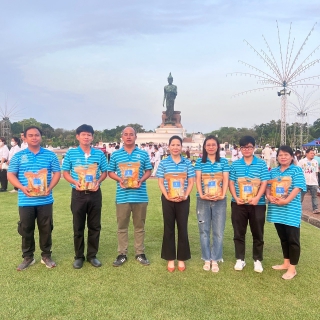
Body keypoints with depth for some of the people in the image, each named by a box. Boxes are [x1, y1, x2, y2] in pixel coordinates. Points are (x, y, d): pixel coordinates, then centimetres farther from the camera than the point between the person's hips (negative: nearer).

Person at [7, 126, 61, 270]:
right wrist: (22, 187, -15)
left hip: (45, 200, 0)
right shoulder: (18, 156, 4)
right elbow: (11, 175, 2)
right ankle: (28, 257, 24)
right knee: (26, 229, 9)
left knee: (46, 229, 8)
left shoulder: (50, 155, 5)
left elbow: (57, 173, 4)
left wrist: (50, 187, -13)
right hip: (26, 200, 0)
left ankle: (46, 256, 23)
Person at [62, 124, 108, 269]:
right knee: (78, 227, 8)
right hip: (78, 194, -1)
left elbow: (104, 172, 8)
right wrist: (75, 182, -15)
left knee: (95, 226, 9)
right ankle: (79, 256, 23)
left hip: (95, 194, 1)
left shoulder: (99, 154, 1)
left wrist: (98, 182, -12)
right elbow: (65, 173, 3)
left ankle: (92, 255, 24)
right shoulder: (70, 153, -2)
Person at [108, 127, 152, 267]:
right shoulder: (115, 154, 5)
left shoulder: (143, 154, 5)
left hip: (140, 195, 0)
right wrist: (119, 179, -11)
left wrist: (141, 180, -11)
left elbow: (148, 171, 8)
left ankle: (140, 253, 22)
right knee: (122, 226, 8)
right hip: (122, 196, 0)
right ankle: (122, 254, 20)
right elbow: (110, 172, 8)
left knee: (139, 226, 10)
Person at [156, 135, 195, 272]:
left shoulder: (187, 163, 2)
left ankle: (181, 259, 20)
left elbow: (191, 182, 2)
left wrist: (185, 195, -12)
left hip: (183, 199, 0)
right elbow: (160, 182, 0)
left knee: (182, 228, 6)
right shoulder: (163, 163, 1)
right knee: (169, 228, 7)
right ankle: (170, 259, 19)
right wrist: (167, 196, -13)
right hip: (167, 199, 0)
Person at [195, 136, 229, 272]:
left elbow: (225, 180, -1)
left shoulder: (224, 162, 5)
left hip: (219, 200, 0)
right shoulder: (200, 162, 4)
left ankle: (215, 260, 17)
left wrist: (223, 195, -16)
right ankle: (207, 259, 20)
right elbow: (198, 179, -4)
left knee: (218, 232, 4)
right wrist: (201, 194, -18)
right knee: (204, 231, 7)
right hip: (203, 200, 0)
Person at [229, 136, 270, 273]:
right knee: (238, 233, 8)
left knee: (258, 233, 8)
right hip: (238, 204, 1)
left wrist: (257, 198, -18)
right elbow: (231, 183, 4)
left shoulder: (261, 164, 1)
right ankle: (240, 259, 22)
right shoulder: (235, 164, 5)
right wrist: (236, 197, -11)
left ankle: (257, 260, 24)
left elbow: (264, 183, -4)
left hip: (257, 204, -1)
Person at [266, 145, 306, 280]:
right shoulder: (273, 171, 11)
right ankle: (286, 263, 30)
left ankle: (292, 268, 12)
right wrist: (268, 196, -11)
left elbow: (297, 188, -13)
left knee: (292, 239, 2)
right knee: (283, 238, 16)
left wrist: (286, 200, -23)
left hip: (291, 210, -5)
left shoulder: (297, 170, -4)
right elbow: (268, 186, 9)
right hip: (277, 209, 5)